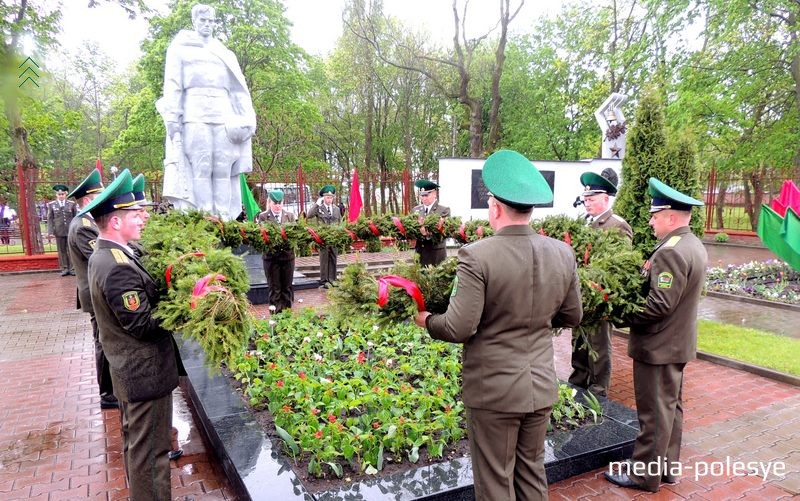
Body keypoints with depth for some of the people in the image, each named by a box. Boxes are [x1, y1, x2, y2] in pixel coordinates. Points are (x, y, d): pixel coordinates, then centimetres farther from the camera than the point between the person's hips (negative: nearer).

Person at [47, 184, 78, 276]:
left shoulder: (72, 204, 4)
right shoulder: (51, 205, 6)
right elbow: (50, 219, 5)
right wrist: (51, 231, -3)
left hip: (71, 231, -1)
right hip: (59, 231, 1)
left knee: (71, 250, 3)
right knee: (61, 250, 5)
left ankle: (72, 268, 9)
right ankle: (64, 268, 10)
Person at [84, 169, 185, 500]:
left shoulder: (102, 256, 5)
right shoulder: (118, 268, -27)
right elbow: (143, 324, -26)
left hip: (128, 369, 11)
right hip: (145, 372, -11)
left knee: (135, 440, 26)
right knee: (149, 448, 4)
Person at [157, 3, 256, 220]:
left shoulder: (224, 53, 26)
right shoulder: (180, 48, 17)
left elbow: (238, 87, 18)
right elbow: (172, 84, 6)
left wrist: (246, 119, 4)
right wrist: (172, 117, -7)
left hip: (223, 115, 3)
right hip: (195, 115, -3)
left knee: (223, 170, -6)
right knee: (200, 169, -11)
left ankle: (224, 219, -7)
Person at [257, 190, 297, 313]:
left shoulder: (290, 216, 8)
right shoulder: (262, 217, 1)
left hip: (288, 255, 2)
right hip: (271, 256, -2)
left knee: (287, 287, 10)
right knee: (274, 288, 4)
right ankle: (276, 313, 11)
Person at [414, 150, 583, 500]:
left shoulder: (477, 256, -20)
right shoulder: (563, 253, -3)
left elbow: (458, 329, -20)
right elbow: (572, 317, 8)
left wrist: (427, 321, -1)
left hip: (493, 389, -5)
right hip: (541, 386, 5)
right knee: (532, 471, 23)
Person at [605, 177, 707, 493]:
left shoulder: (670, 252, -24)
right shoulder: (694, 246, 9)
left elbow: (658, 305, -27)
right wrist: (649, 274, 3)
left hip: (658, 346, -10)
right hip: (678, 342, 10)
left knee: (654, 413, 3)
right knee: (671, 407, 19)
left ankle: (645, 475, 17)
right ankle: (667, 468, 33)